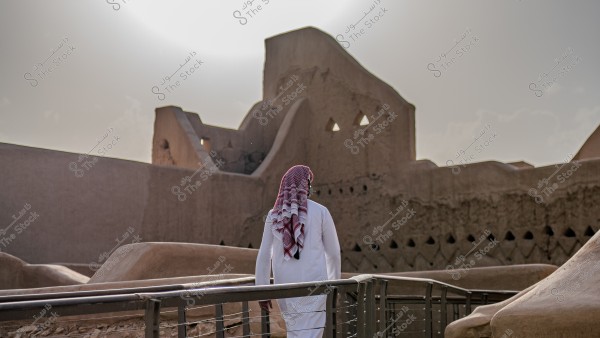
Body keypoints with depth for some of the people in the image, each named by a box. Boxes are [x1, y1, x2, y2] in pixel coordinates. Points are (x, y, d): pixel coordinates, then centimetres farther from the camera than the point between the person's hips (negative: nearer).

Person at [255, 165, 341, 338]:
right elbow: (333, 252, 3)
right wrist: (335, 283, 17)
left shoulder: (274, 215, 4)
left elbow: (264, 256, 2)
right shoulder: (320, 211, -4)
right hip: (313, 285, -4)